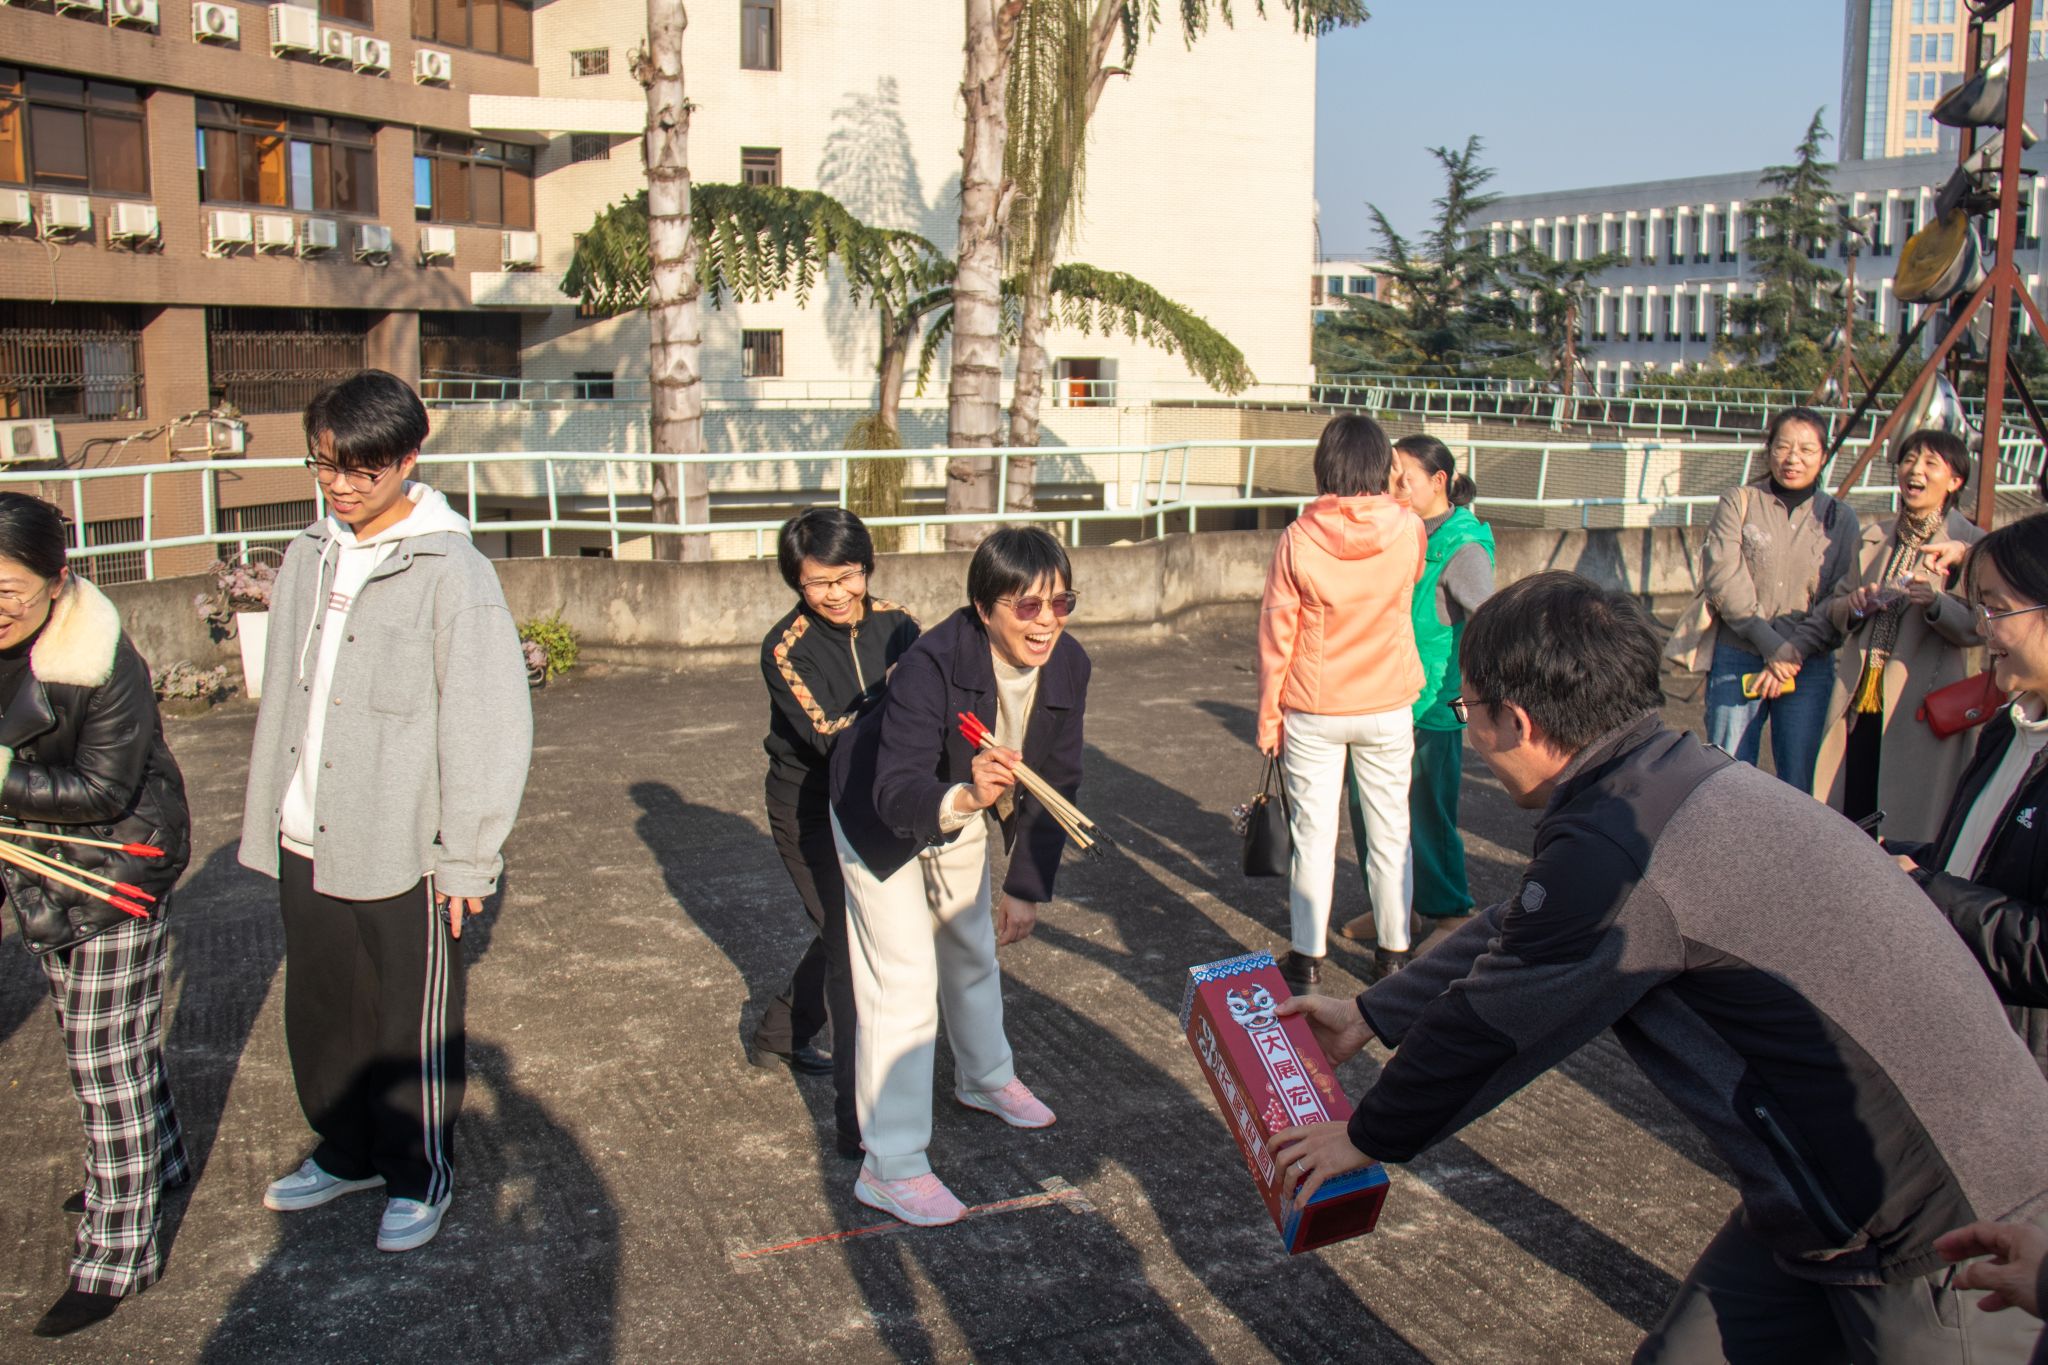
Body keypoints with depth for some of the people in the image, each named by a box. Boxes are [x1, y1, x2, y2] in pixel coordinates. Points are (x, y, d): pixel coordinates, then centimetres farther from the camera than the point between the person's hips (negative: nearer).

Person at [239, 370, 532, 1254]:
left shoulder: (450, 573, -13)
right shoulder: (309, 558, 6)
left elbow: (488, 725, -13)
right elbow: (281, 699, 14)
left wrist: (466, 858, -13)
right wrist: (267, 821, 13)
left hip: (400, 850, -6)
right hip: (306, 842, 6)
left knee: (414, 1024, 9)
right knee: (320, 1011, 19)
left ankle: (421, 1175, 28)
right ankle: (347, 1152, 40)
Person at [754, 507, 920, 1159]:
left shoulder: (892, 623, -5)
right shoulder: (786, 649, -18)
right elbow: (831, 737, -26)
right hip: (812, 811, -6)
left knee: (844, 931, 20)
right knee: (852, 942, -11)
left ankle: (778, 1034, 46)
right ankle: (860, 1121, -5)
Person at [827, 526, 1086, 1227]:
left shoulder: (1068, 667, -20)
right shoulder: (933, 663, -39)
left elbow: (1055, 784, -8)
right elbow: (896, 791, -44)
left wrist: (1027, 886, -5)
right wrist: (963, 798, -64)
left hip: (960, 811, 6)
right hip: (882, 818, -6)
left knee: (974, 948, 25)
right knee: (904, 981, -9)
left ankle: (985, 1077, 51)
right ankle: (889, 1166, 2)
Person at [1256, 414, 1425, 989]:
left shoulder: (1298, 539, -12)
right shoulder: (1408, 531, -8)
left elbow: (1276, 636, -7)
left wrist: (1268, 715, 3)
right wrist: (1389, 501, 24)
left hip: (1313, 712, -1)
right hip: (1388, 707, 1)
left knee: (1313, 833, 6)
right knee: (1390, 830, 13)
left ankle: (1307, 956, 14)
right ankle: (1393, 948, 24)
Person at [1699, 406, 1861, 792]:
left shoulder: (1840, 518, 8)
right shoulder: (1739, 501, 2)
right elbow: (1722, 577, -8)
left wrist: (1793, 651, -12)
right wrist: (1770, 644, -15)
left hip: (1810, 668, 2)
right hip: (1738, 661, -1)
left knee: (1801, 787, 2)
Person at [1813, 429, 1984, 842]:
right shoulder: (1873, 538, 15)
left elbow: (1978, 626, -10)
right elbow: (1832, 608, 17)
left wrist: (1936, 604, -28)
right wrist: (1854, 605, -5)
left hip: (1923, 709, -5)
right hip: (1859, 703, 5)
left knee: (1909, 824, -1)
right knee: (1849, 815, 6)